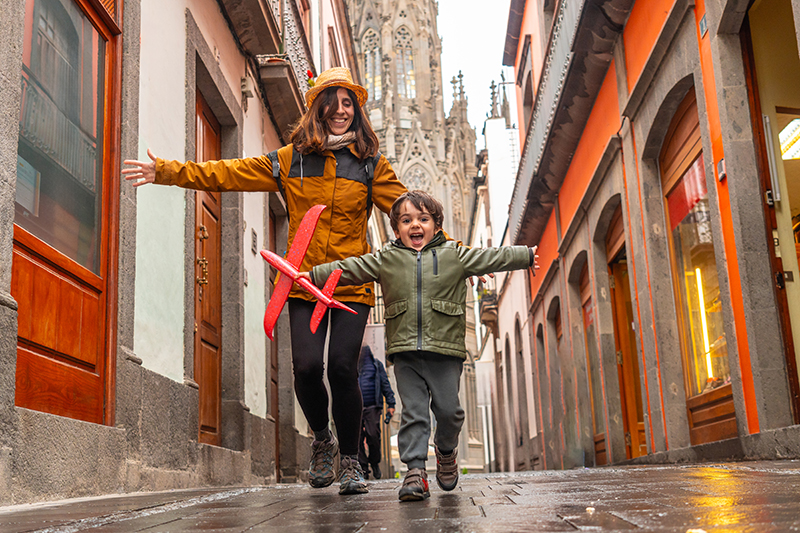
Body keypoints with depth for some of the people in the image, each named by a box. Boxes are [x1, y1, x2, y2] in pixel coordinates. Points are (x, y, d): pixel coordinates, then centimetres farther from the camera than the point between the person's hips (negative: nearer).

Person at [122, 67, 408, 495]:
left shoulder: (370, 165, 8)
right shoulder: (291, 160, 10)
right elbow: (228, 174, 7)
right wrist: (165, 171, 0)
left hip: (352, 284, -1)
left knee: (342, 366, -13)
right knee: (306, 366, -13)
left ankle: (349, 459, 11)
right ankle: (322, 440, 19)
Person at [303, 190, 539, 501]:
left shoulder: (455, 256, 9)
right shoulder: (385, 260, 10)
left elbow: (493, 258, 14)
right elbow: (347, 269, 12)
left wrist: (528, 256, 17)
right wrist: (313, 276, 9)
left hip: (445, 350, 0)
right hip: (405, 352, 1)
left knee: (448, 409, 1)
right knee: (413, 412, -2)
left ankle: (446, 451, 30)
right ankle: (415, 470, 1)